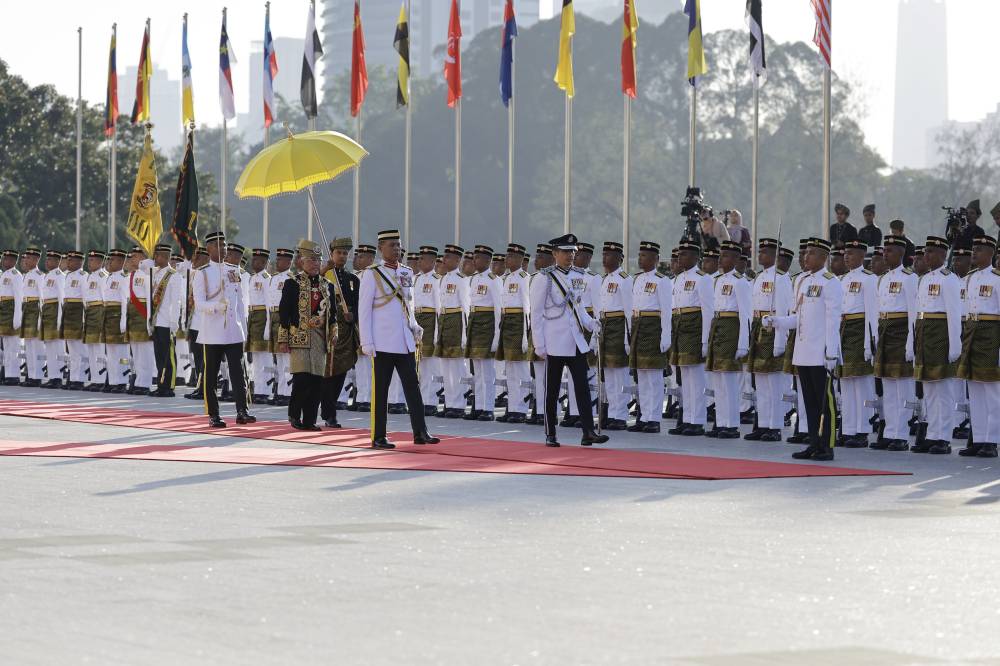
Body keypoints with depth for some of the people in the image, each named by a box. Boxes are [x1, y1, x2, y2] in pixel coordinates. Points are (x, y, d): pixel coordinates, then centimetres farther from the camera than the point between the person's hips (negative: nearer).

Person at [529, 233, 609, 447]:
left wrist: (592, 324, 2)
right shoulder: (544, 278, -6)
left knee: (582, 386, -2)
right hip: (555, 343, -5)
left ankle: (588, 432, -6)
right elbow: (536, 315, -6)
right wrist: (539, 346, -10)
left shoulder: (576, 277, 12)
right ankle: (550, 435, 11)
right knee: (552, 390, 3)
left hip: (576, 341, 5)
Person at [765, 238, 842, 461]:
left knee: (825, 400, -3)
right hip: (803, 354, 8)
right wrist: (775, 321, 5)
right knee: (810, 400, 10)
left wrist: (831, 353, -16)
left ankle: (827, 446, 1)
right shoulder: (803, 281, 15)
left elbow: (833, 319, -13)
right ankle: (814, 445, 15)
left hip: (821, 355, -8)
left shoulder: (830, 282, -9)